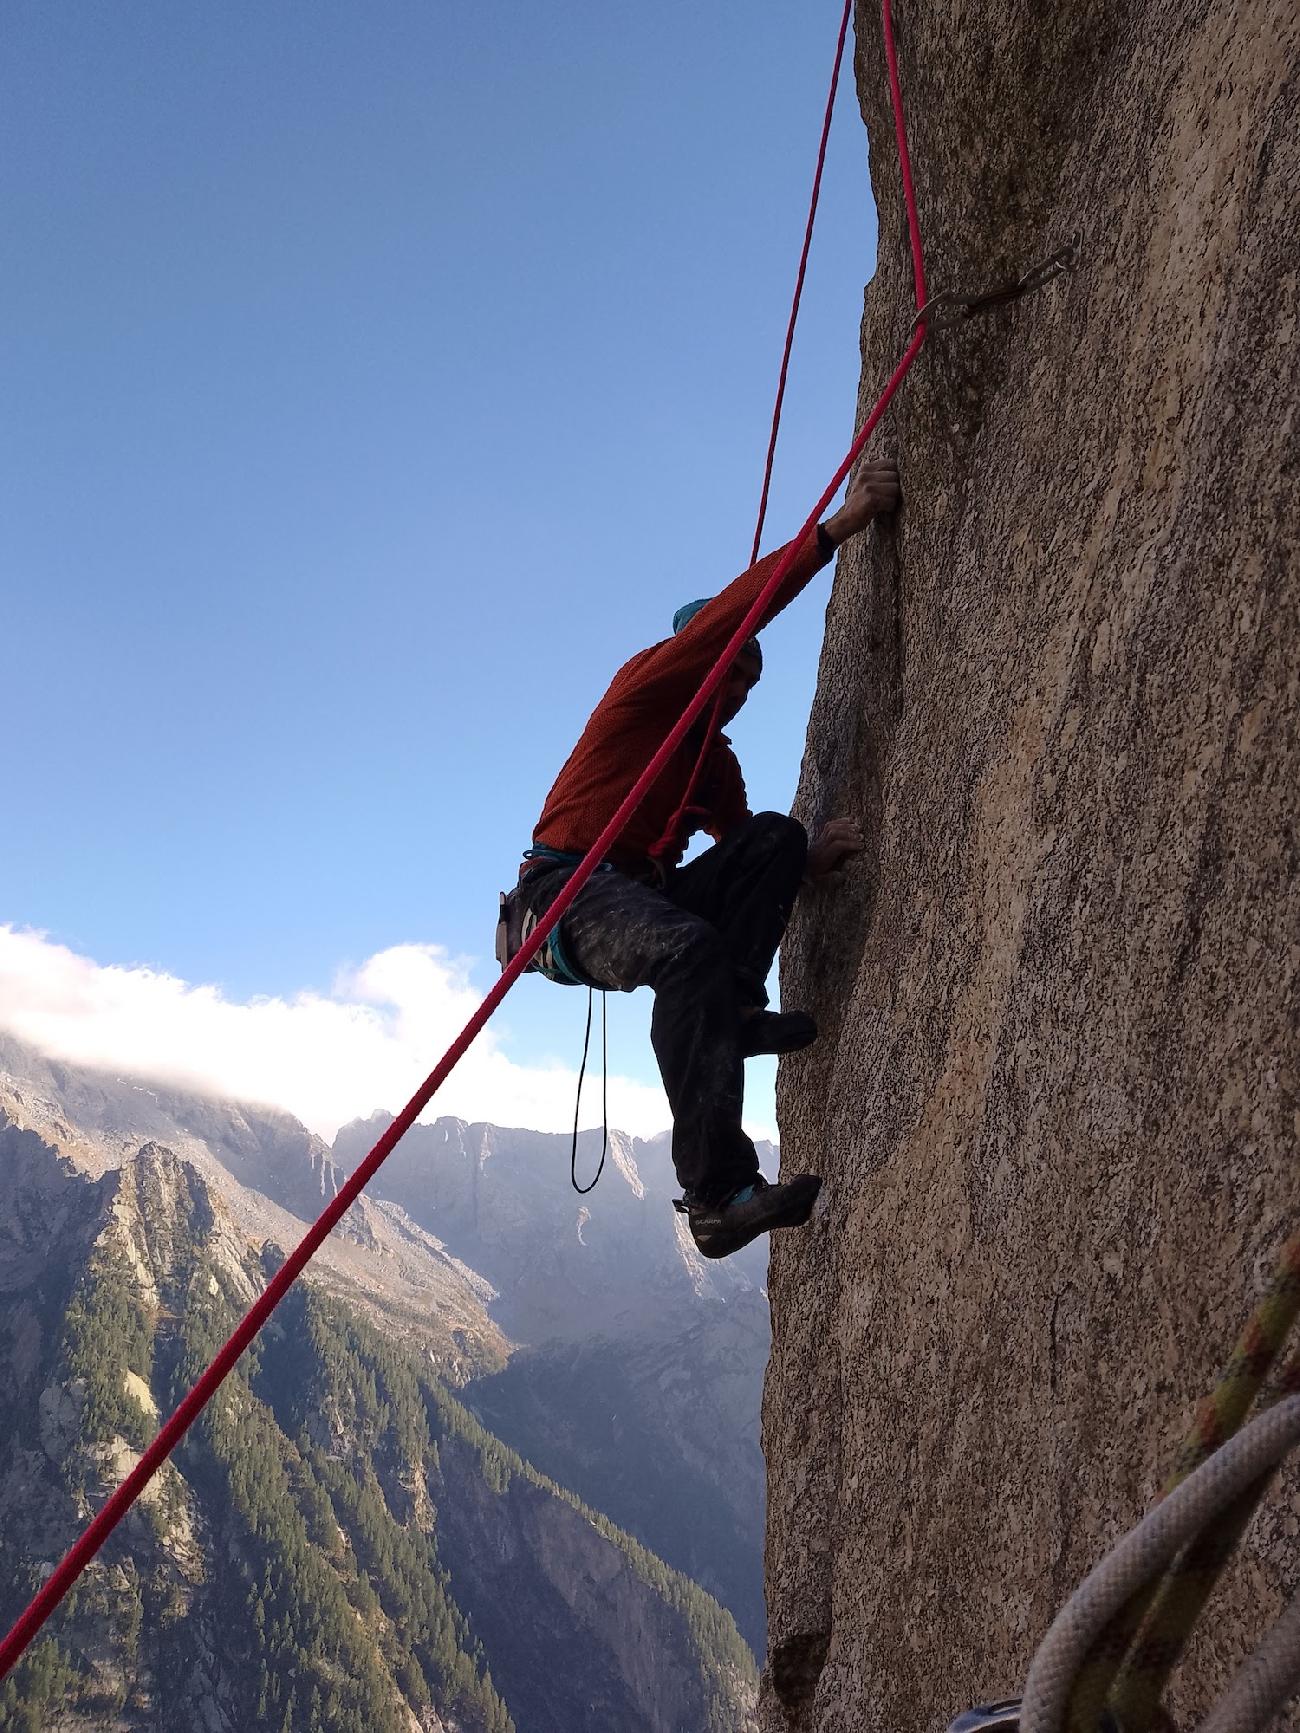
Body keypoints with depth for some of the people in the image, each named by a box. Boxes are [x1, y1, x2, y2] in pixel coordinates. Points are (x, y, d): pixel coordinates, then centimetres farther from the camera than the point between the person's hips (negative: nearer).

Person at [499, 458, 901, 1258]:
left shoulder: (718, 762, 25)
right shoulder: (646, 685, 5)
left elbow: (747, 853, 16)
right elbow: (738, 608, -7)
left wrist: (807, 863, -6)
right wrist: (841, 524, -11)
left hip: (643, 897, 8)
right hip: (569, 891, -8)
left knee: (776, 835, -8)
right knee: (690, 951, -37)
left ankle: (733, 1009, -26)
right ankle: (718, 1195, -45)